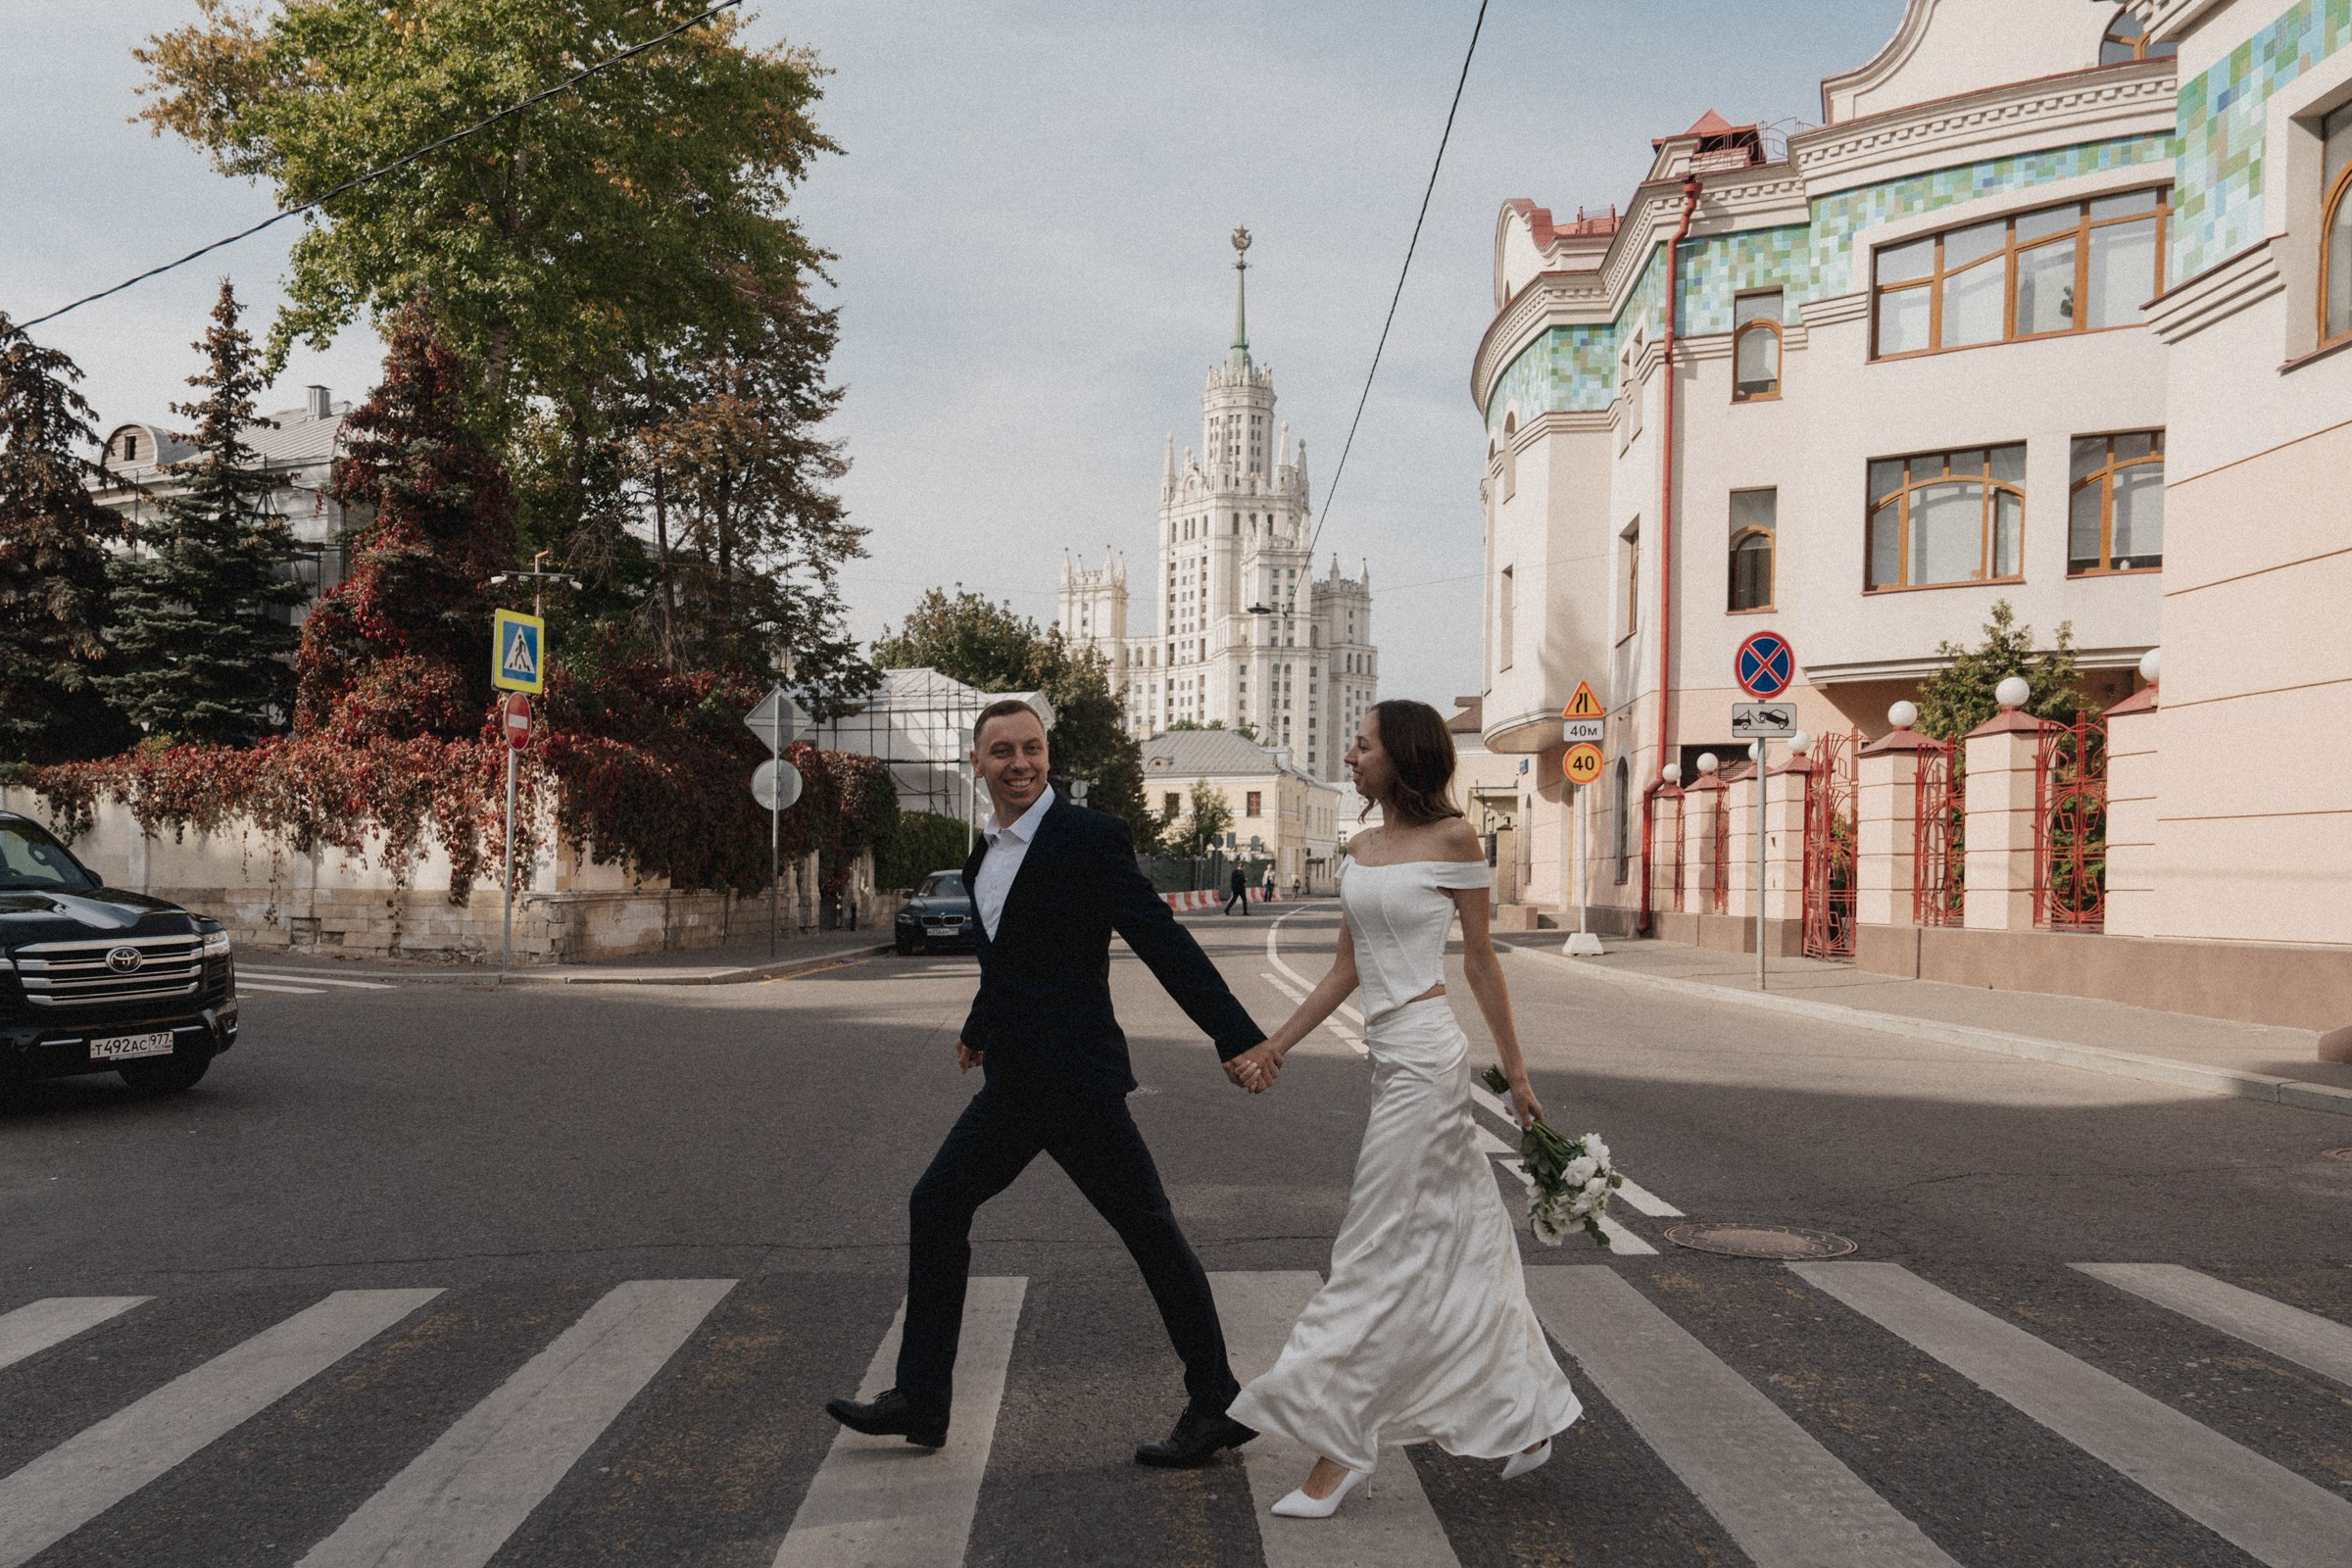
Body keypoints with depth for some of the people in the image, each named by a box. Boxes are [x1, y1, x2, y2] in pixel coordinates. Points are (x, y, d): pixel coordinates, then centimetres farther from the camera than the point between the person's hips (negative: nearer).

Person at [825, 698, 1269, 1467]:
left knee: (1150, 1232, 0)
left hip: (1077, 1079, -8)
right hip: (1015, 1086, 8)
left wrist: (1239, 1039, -20)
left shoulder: (1091, 838, -12)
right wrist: (980, 1029, 41)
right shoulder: (984, 856, 12)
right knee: (936, 1206, 12)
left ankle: (1216, 1406, 14)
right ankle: (920, 1402, 23)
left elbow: (1163, 943, -16)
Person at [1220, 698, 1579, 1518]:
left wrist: (1516, 1070, 2)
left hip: (1425, 1055, -7)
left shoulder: (1451, 840, -6)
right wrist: (1273, 1047, 11)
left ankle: (1337, 1450, 5)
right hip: (1389, 1054, 7)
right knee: (1460, 1241, 14)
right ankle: (1528, 1419, 28)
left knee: (1381, 1251, -3)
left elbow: (1481, 960, -2)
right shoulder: (1357, 851, 13)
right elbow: (1346, 972, 14)